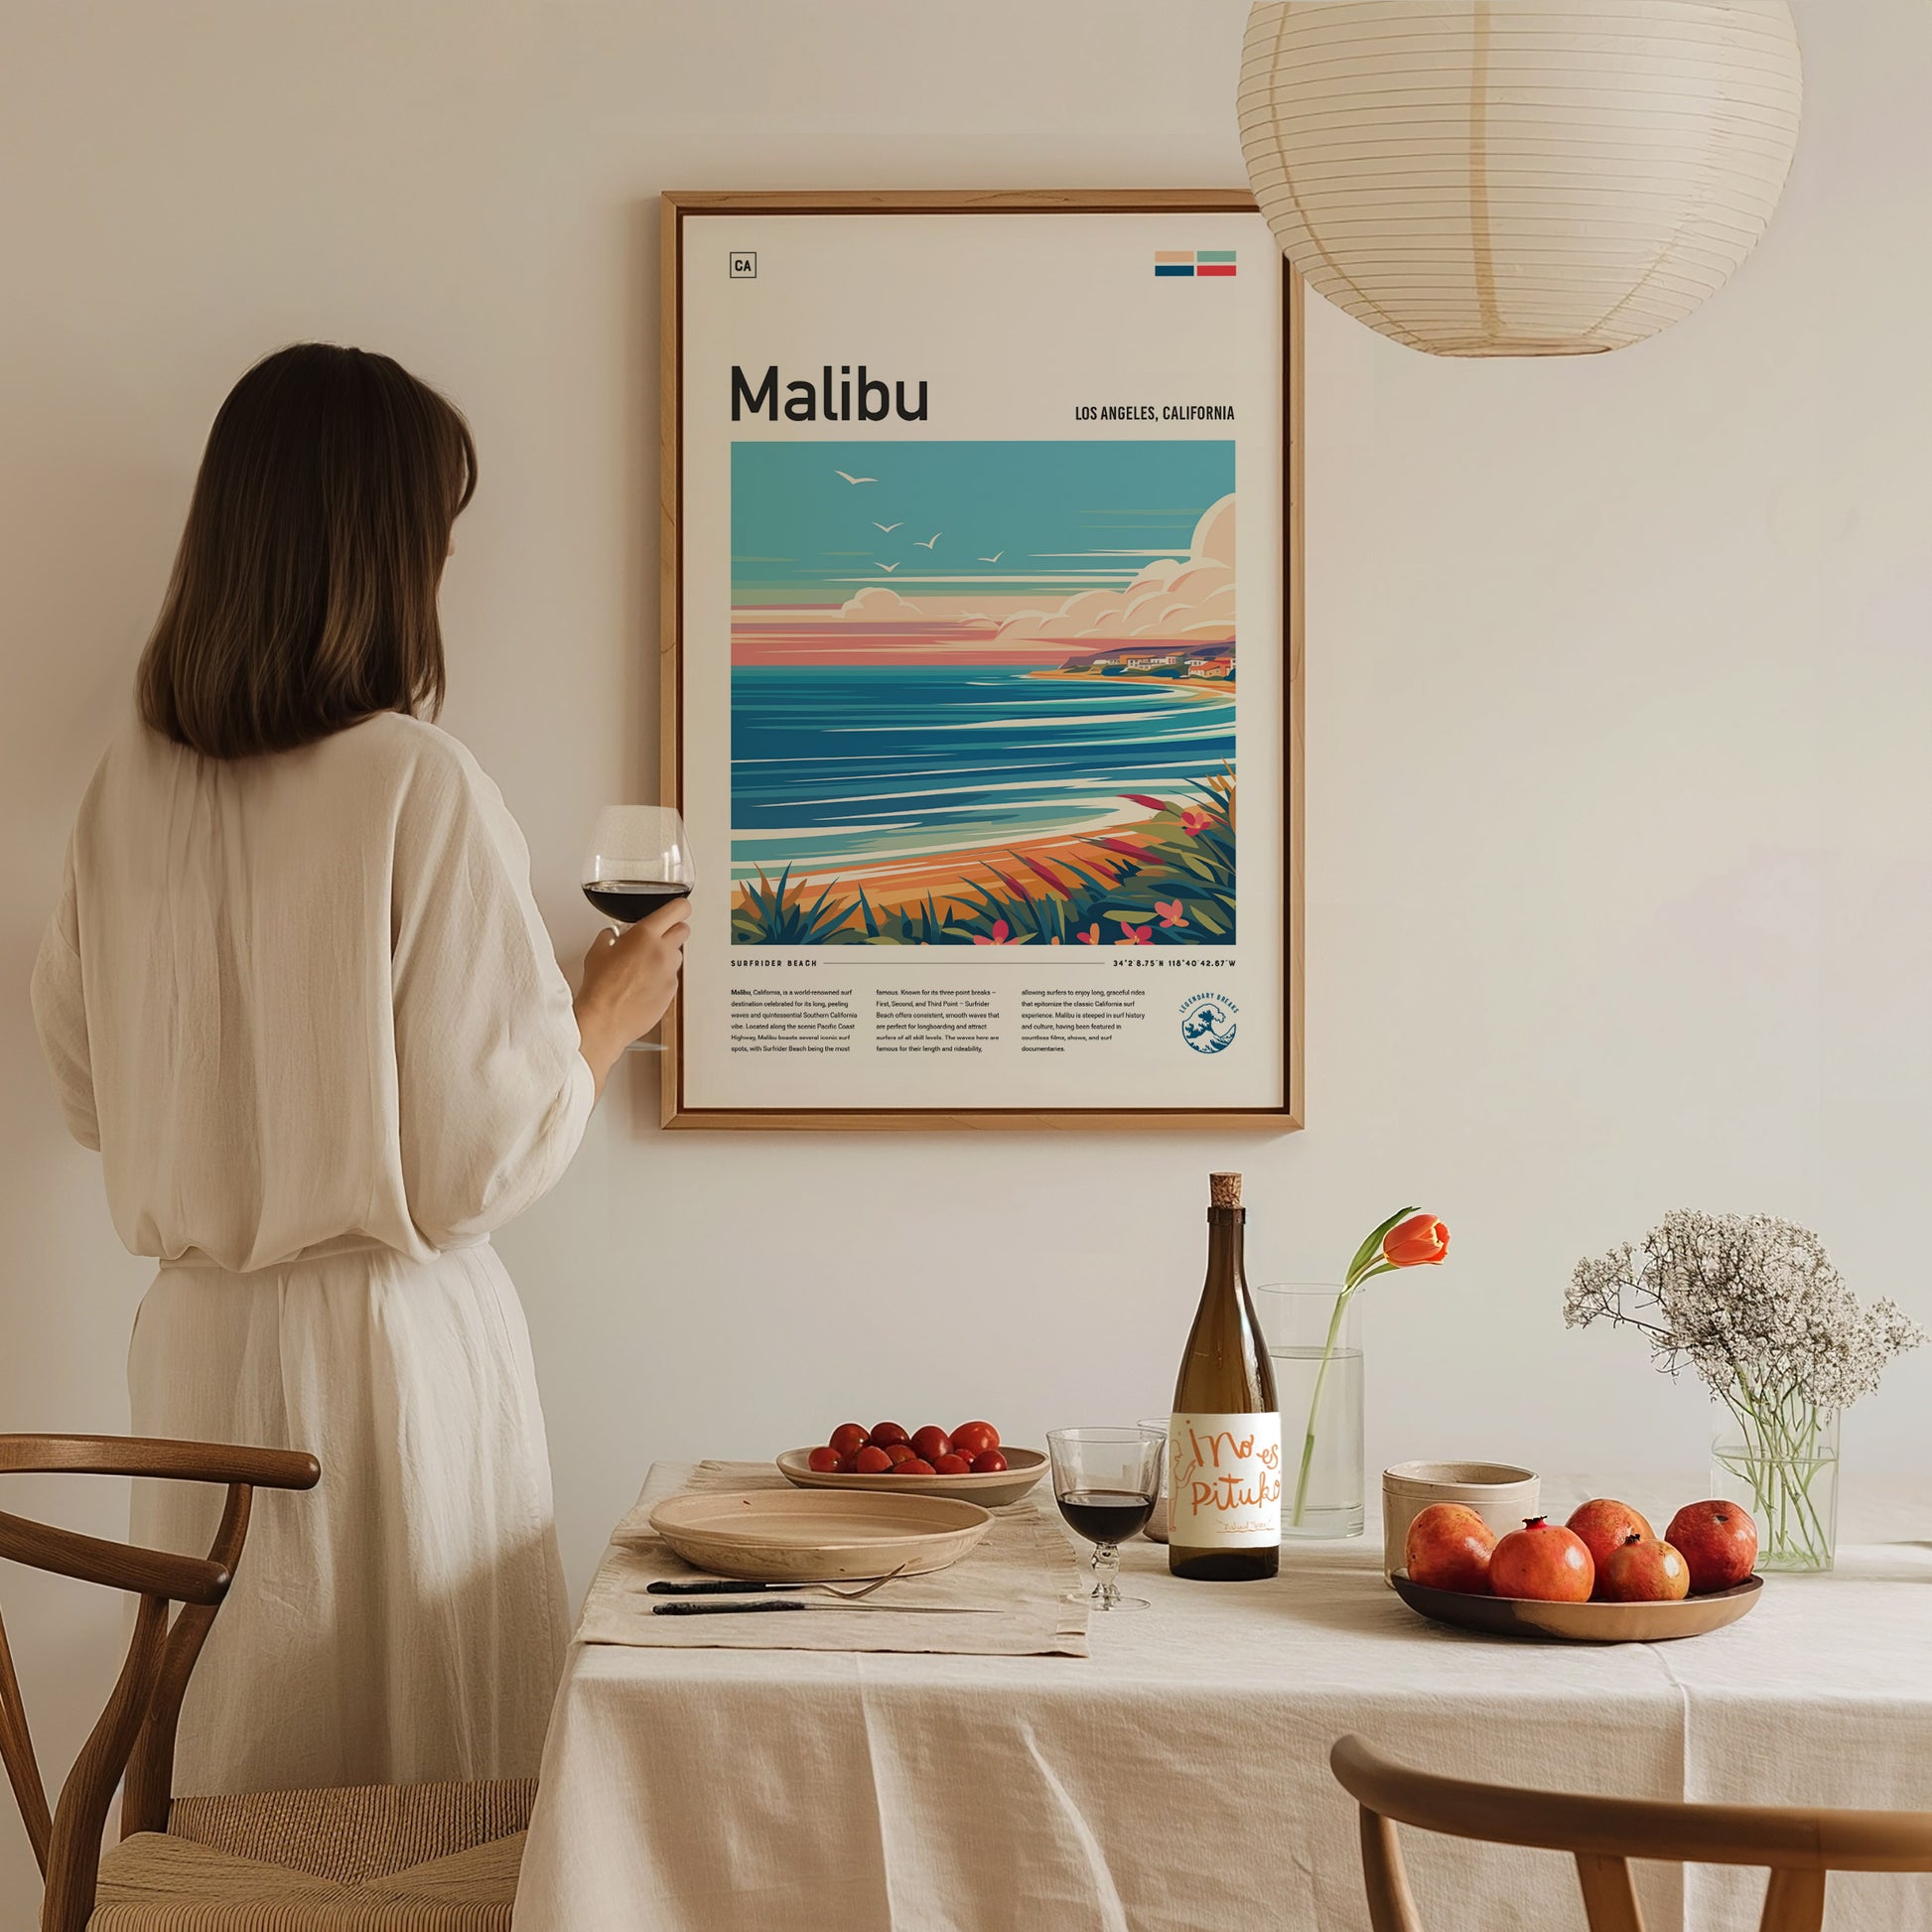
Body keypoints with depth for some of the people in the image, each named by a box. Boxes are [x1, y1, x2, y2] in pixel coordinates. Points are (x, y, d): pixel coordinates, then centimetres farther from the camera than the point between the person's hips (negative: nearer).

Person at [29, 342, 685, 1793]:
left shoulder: (132, 785, 0)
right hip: (390, 1343, -6)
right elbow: (486, 1155, -14)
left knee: (233, 1778, 16)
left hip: (196, 1343, 6)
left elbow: (89, 1091, 11)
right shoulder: (421, 788, -16)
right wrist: (611, 1011, 3)